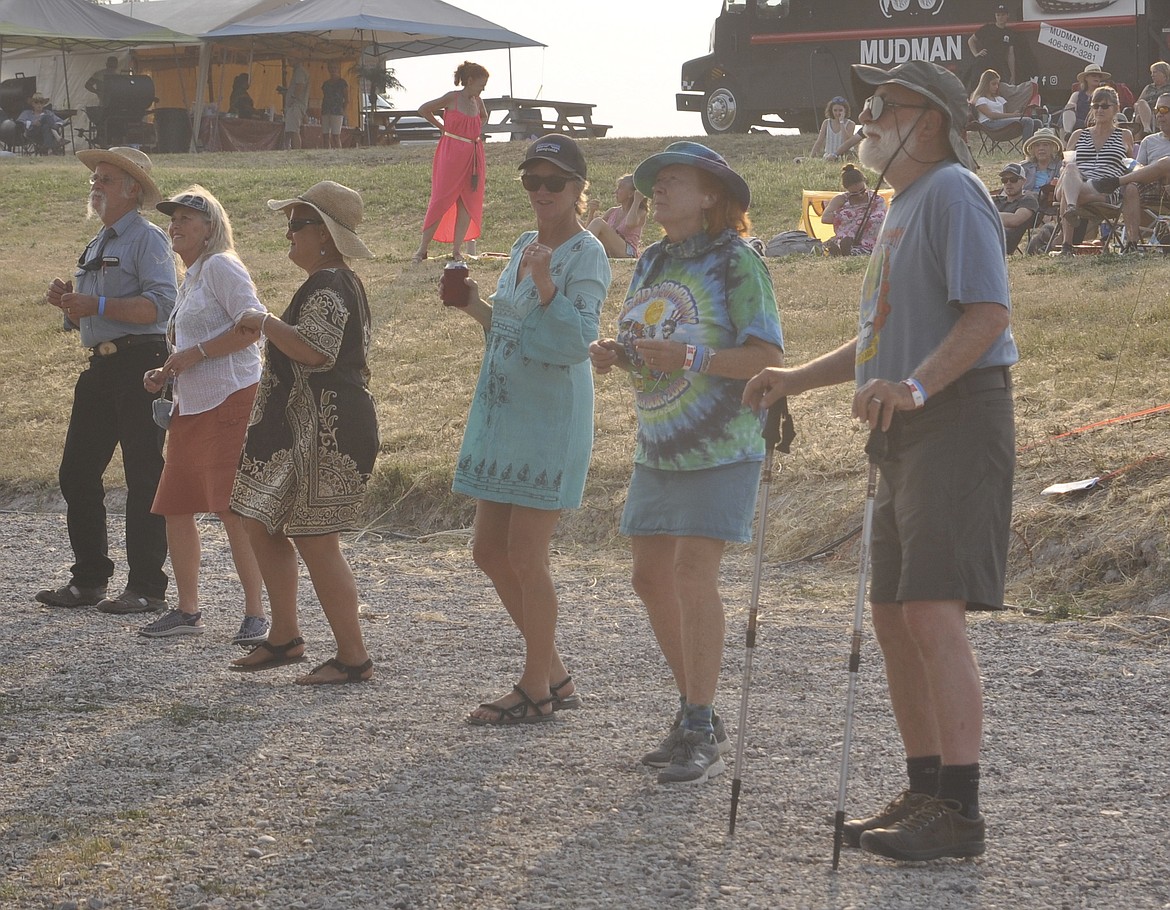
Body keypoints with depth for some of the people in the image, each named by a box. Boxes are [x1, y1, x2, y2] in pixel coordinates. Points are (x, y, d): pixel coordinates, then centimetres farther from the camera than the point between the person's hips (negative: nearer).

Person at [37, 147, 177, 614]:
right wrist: (69, 302, 4)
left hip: (140, 363, -9)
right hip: (101, 366, 9)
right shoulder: (97, 245, 21)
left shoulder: (148, 239, -6)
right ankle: (88, 579, 17)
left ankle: (147, 587, -2)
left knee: (144, 476, -6)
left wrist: (96, 305, -23)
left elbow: (161, 304, -21)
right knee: (76, 472, 8)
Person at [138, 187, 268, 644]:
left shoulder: (220, 267, -8)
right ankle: (187, 610, 19)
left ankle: (256, 614, -6)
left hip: (230, 400, -10)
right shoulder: (189, 280, 21)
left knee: (233, 508, -11)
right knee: (174, 508, 9)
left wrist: (193, 354, -16)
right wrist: (166, 374, 11)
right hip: (191, 407, 10)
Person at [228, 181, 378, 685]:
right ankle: (285, 637, 22)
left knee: (315, 540, -8)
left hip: (326, 430, -12)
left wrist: (266, 322, -20)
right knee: (263, 525, 14)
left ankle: (353, 657, 0)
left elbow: (315, 350, -32)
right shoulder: (336, 283, 19)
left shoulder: (326, 289, -17)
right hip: (299, 429, 12)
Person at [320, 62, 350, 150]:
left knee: (336, 136, -11)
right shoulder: (325, 83, 19)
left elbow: (347, 100, 2)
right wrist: (321, 115, 14)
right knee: (326, 136, -1)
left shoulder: (343, 83, 5)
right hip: (325, 112, 5)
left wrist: (343, 110, -11)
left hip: (337, 113, -5)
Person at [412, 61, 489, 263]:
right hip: (452, 153, -6)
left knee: (468, 202, 3)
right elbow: (423, 110, -4)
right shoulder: (452, 98, -8)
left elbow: (484, 117, 31)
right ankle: (422, 249, -1)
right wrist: (442, 127, 2)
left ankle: (457, 249, 8)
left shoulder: (477, 101, 9)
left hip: (473, 155, 6)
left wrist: (476, 132, 13)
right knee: (441, 200, -6)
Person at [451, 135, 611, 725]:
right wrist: (477, 309, 7)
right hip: (501, 412, 9)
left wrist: (546, 285, -31)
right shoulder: (524, 246, 14)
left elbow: (577, 340, -20)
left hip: (551, 417, -9)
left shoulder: (586, 255, -10)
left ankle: (537, 691, 8)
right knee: (490, 554, 10)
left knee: (525, 556, -5)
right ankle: (554, 675, 21)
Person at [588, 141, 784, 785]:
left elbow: (769, 357, -16)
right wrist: (616, 355, 0)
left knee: (693, 575, -13)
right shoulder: (652, 263, 14)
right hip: (656, 444, 8)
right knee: (651, 576, 8)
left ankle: (701, 734, -8)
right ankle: (695, 714, 21)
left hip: (718, 447, -8)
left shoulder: (736, 262, -10)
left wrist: (692, 359, -28)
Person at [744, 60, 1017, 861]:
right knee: (893, 615, 11)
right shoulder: (904, 207, 22)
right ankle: (926, 793, 19)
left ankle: (959, 812, -17)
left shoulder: (954, 194, -10)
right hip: (909, 435, 11)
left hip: (959, 421, -11)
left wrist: (915, 385, -34)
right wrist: (797, 380, 19)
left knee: (934, 612, -17)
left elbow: (989, 314, -22)